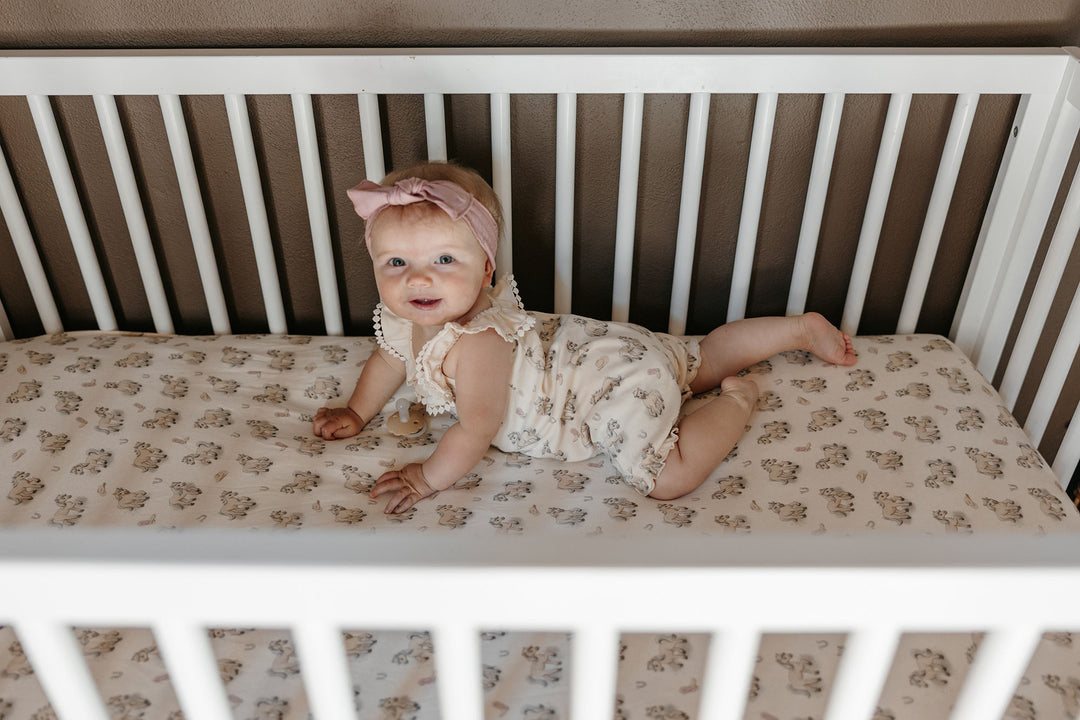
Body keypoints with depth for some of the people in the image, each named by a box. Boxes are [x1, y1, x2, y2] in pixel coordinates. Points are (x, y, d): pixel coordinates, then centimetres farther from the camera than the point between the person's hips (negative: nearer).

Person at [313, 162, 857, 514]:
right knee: (703, 359, 23)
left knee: (667, 478, -14)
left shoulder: (474, 344, -37)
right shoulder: (403, 316, -9)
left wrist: (428, 478, -15)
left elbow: (478, 429, -28)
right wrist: (357, 413, 14)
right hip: (593, 347, 9)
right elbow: (389, 357, 14)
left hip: (615, 382, -9)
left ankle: (736, 402, 7)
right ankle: (800, 329, 34)